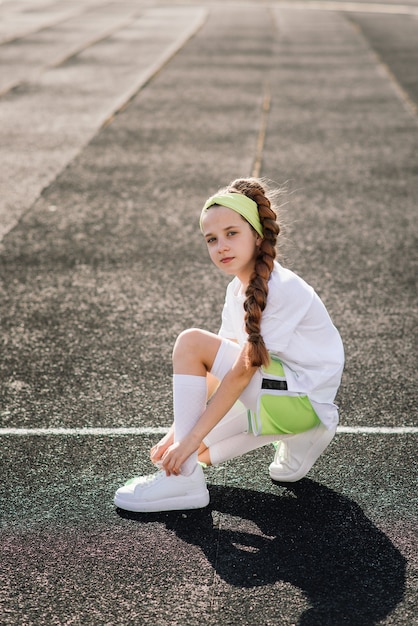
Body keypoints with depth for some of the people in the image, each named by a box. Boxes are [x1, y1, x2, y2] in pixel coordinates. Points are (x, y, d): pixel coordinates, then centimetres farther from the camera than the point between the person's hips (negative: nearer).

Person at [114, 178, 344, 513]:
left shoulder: (283, 289, -21)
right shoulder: (238, 287, 7)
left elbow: (241, 371, -24)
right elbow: (213, 372, 6)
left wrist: (191, 437, -22)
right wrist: (180, 432, -1)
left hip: (303, 399, -9)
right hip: (276, 396, 9)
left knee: (192, 343, -18)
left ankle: (184, 481, -16)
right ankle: (296, 438, 12)